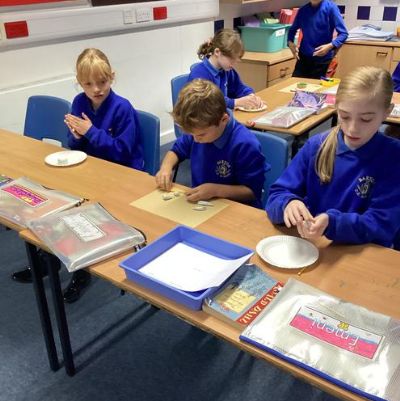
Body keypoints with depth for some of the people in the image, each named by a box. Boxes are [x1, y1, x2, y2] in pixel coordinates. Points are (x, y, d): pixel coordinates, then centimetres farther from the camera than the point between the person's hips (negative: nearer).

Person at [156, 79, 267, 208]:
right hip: (197, 204, 5)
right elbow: (177, 150, 18)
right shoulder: (198, 130, -1)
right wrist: (166, 167, -1)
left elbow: (253, 192, -16)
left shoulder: (246, 145, -21)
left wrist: (216, 190, -25)